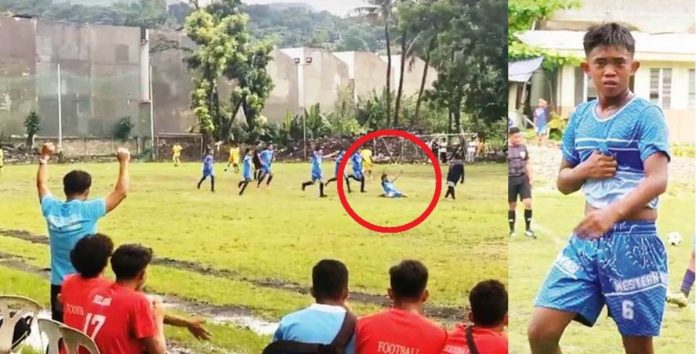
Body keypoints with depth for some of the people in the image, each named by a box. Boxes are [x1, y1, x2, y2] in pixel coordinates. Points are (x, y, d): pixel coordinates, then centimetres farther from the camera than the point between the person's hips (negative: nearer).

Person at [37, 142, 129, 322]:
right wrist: (124, 163, 0)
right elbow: (121, 192, -10)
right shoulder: (88, 210, -15)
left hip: (58, 284, 4)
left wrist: (45, 158, 29)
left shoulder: (51, 209, -1)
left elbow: (42, 184, 19)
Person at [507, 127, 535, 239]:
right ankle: (512, 230, 17)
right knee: (512, 206, 6)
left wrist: (530, 178, 9)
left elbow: (527, 164, 14)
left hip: (523, 178, 3)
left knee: (528, 202, -9)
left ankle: (528, 229, 3)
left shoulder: (523, 147, 6)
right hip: (510, 179, -2)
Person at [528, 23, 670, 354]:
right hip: (585, 240, 5)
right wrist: (584, 170, -6)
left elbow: (658, 180, -19)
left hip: (633, 241, -5)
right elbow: (563, 182, 18)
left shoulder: (646, 115, -7)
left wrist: (613, 212, -36)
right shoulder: (580, 116, 11)